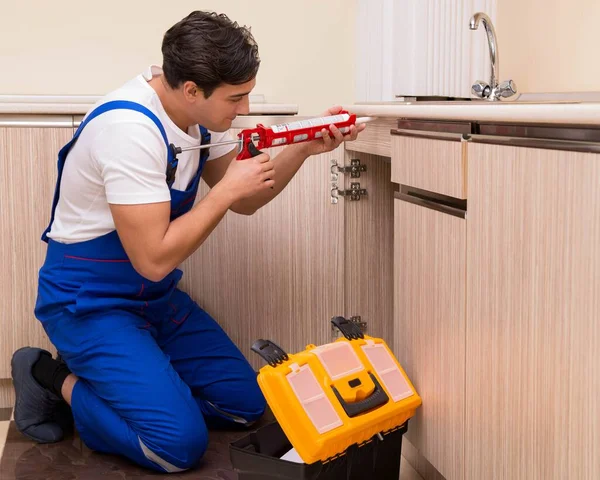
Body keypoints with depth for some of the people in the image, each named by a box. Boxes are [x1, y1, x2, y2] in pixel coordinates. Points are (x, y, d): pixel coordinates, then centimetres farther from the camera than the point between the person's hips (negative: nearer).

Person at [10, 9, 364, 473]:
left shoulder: (198, 113, -2)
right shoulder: (130, 127, -28)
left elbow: (245, 201, 8)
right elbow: (154, 259, -28)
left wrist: (304, 149, -6)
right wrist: (227, 189, -21)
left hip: (155, 298, 9)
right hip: (90, 304, -9)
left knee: (245, 403, 6)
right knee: (181, 443, -19)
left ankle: (101, 378, 15)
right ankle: (59, 381, 1)